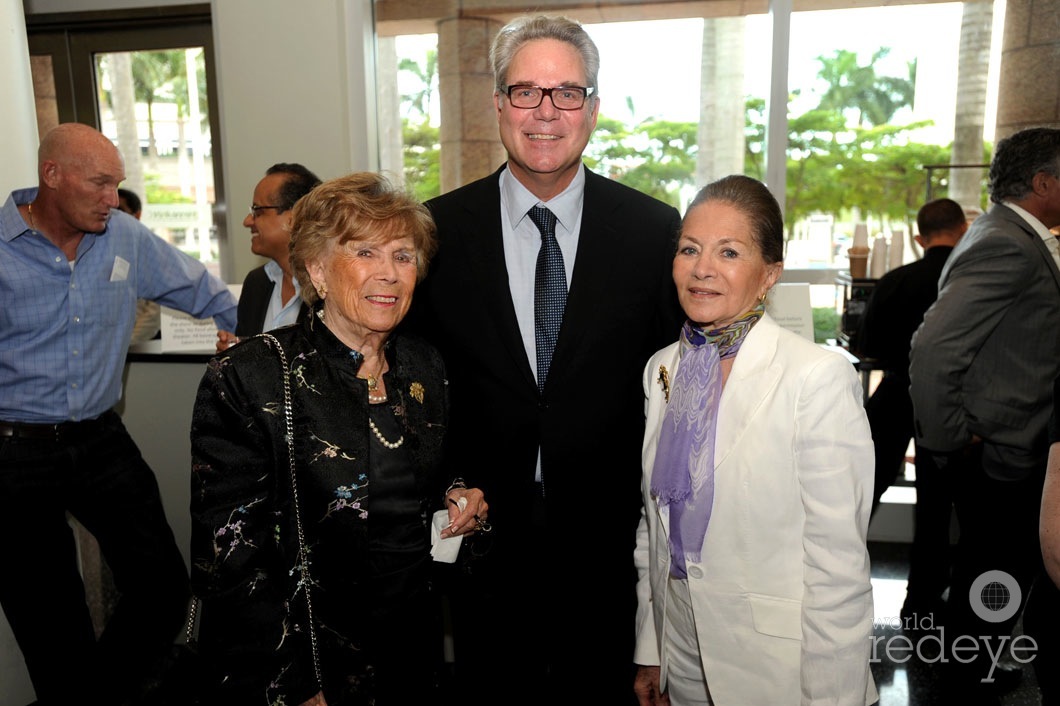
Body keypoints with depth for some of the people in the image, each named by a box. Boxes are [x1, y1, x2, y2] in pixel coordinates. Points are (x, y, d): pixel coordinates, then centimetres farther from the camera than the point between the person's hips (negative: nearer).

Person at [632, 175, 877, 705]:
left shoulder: (819, 377, -18)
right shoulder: (661, 369, 0)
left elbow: (839, 563, -17)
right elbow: (654, 524, 6)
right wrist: (649, 650, 8)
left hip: (779, 663, -5)